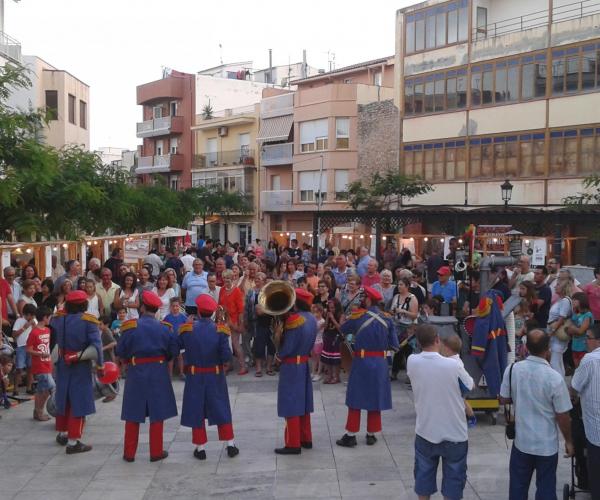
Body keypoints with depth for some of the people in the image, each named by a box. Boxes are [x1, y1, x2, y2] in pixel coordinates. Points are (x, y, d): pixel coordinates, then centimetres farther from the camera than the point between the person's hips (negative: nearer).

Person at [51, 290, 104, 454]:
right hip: (81, 367, -6)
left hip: (62, 365, 6)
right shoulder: (88, 321, -17)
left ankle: (63, 434, 37)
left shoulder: (58, 318, -2)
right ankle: (73, 442, 3)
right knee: (78, 403, 2)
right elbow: (96, 345, -20)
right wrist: (100, 366, -11)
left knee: (64, 400, 20)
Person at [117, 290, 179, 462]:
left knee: (133, 415, 9)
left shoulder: (131, 326, -8)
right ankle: (156, 452, 12)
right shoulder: (164, 328, -4)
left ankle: (129, 453, 16)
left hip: (136, 372, 0)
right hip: (158, 373, 0)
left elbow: (120, 351, -7)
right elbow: (174, 351, -3)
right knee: (157, 413, 8)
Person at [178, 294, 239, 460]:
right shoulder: (220, 330, -11)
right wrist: (217, 358, 6)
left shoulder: (187, 329, -11)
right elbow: (227, 356, -14)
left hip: (194, 376, 0)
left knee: (196, 411, 10)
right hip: (215, 376, 1)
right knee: (221, 410, 12)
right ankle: (231, 445, 16)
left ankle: (200, 448, 15)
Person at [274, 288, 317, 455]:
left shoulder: (294, 319, -22)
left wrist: (278, 355, -3)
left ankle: (293, 444, 4)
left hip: (291, 366, -8)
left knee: (291, 405, -1)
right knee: (302, 402, 17)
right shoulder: (312, 318, 3)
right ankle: (306, 439, 25)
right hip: (304, 363, 8)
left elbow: (287, 347, -20)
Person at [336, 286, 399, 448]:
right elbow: (394, 345, 0)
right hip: (380, 363, 3)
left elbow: (343, 330, 9)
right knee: (375, 398, 11)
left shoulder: (359, 315, -8)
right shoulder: (386, 318, 0)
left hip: (362, 361, -3)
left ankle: (351, 435, 7)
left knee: (356, 399, 5)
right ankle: (371, 434, 18)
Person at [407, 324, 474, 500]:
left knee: (423, 475, 18)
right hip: (454, 433, -3)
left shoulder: (412, 362, -13)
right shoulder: (453, 365, -21)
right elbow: (470, 386, -2)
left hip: (425, 431, 3)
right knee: (453, 477, 14)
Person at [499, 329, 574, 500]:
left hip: (521, 441, 3)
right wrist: (569, 441, 3)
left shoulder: (512, 369, -11)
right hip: (547, 445, -3)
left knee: (518, 486, 18)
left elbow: (504, 400, 2)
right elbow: (563, 416, -12)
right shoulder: (555, 378, -21)